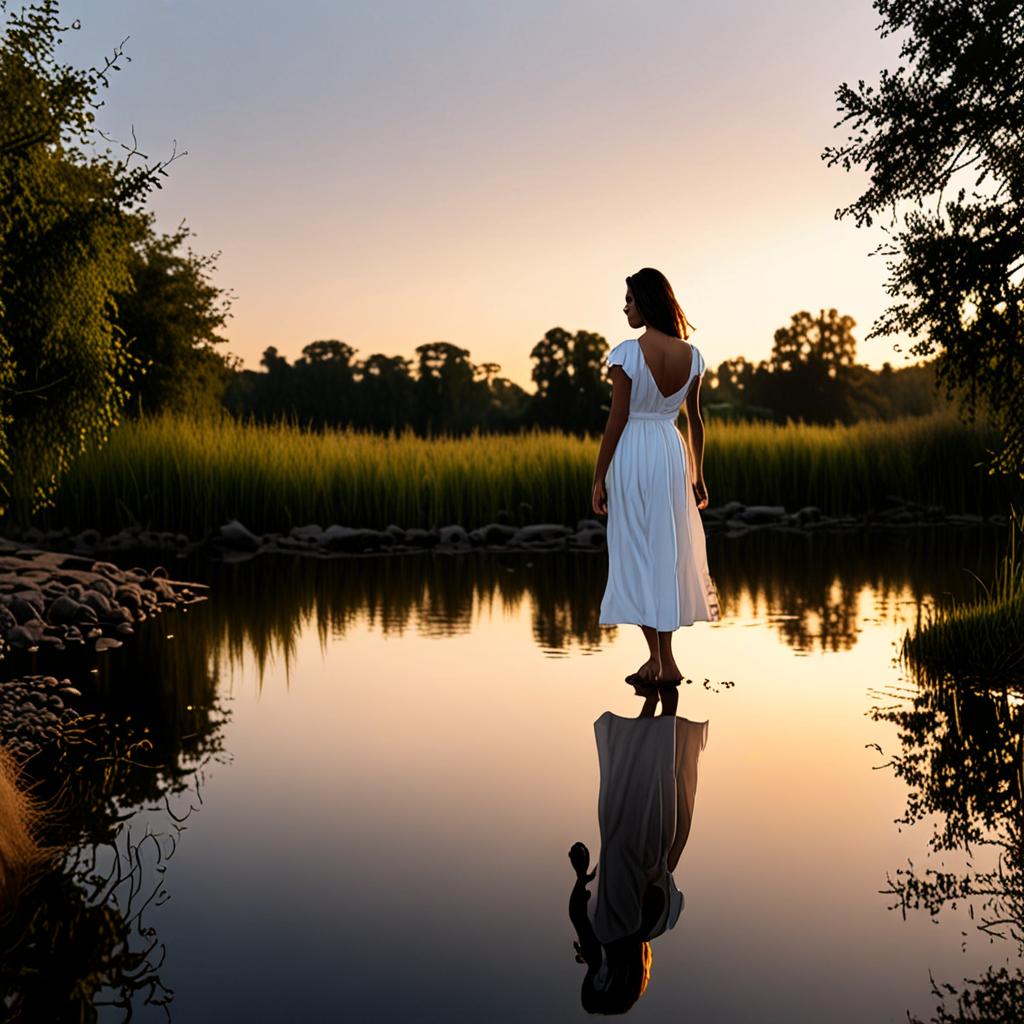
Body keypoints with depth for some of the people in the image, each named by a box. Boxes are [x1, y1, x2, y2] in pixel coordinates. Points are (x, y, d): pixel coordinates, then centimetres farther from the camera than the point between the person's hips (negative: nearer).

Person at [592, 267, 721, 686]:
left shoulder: (627, 353, -13)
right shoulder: (691, 356, 2)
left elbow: (617, 420, -12)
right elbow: (696, 421, 8)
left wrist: (599, 477, -6)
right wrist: (698, 475, 17)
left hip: (632, 455, -4)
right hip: (673, 452, 5)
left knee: (637, 554, 5)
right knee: (669, 551, 13)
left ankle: (658, 659, 7)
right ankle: (665, 660, 17)